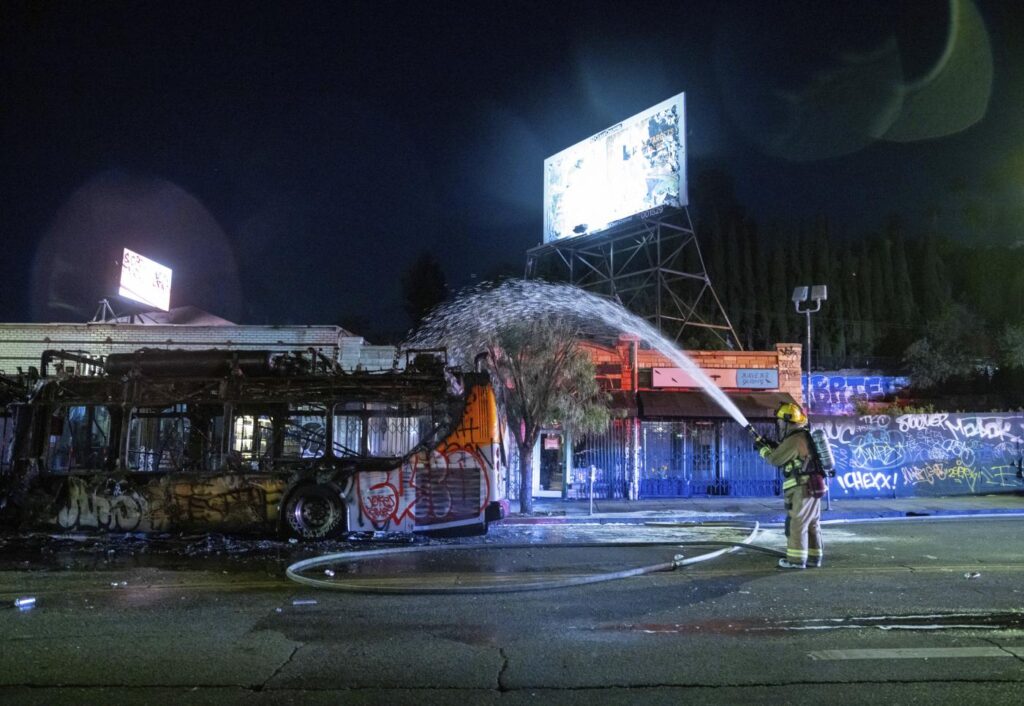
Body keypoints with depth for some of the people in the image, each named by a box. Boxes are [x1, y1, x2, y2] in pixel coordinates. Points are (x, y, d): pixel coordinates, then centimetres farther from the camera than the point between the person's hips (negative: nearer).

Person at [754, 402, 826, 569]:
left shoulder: (794, 440, -15)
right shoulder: (806, 436, 16)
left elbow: (775, 459, -9)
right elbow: (786, 454, 27)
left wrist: (762, 448, 6)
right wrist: (771, 445, 19)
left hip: (802, 488, -10)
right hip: (813, 487, 10)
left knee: (796, 524, -5)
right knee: (812, 524, 12)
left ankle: (796, 559, -3)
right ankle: (814, 557, 17)